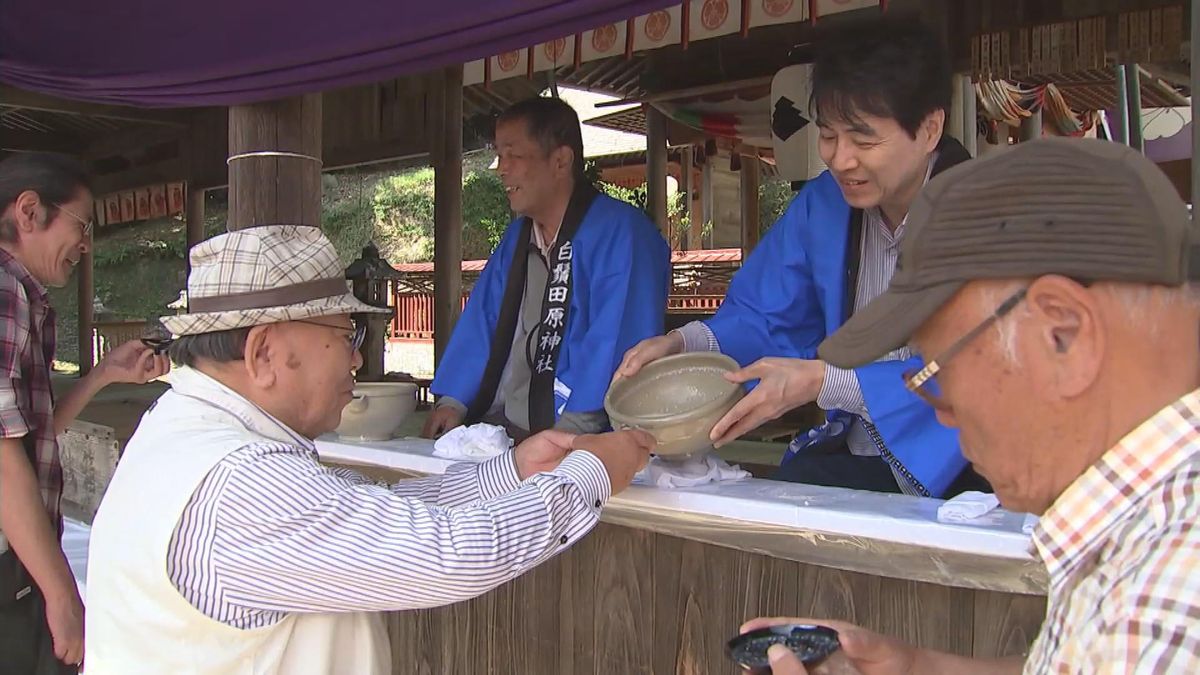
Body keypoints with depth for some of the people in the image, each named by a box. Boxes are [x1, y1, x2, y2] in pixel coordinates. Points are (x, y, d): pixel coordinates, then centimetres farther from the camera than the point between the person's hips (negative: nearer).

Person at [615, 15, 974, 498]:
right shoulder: (822, 204, 5)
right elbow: (762, 318, 10)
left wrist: (823, 381, -30)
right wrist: (681, 344, -11)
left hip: (960, 472, -4)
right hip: (852, 460, 5)